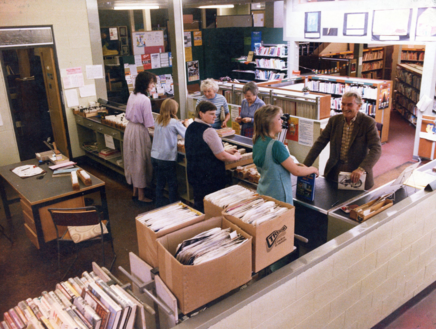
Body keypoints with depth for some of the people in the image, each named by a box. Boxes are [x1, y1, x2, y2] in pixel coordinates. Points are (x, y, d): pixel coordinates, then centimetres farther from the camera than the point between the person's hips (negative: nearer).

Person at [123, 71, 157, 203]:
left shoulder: (132, 96, 4)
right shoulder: (145, 100, -21)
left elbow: (128, 115, 12)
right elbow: (149, 123, -19)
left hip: (129, 128, 8)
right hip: (139, 131, -8)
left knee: (133, 160, 17)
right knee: (141, 161, 3)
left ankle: (135, 191, 30)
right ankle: (141, 196, 13)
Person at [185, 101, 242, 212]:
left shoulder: (191, 128, 7)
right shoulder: (209, 132, -21)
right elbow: (221, 156, -18)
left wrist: (226, 152, 15)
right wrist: (236, 157, 2)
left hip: (194, 173, 9)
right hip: (210, 176, -9)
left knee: (198, 204, 19)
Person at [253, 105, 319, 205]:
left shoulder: (257, 141, 2)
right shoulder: (276, 145, -23)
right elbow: (296, 171, -16)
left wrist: (293, 165, 15)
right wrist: (312, 169, 3)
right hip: (278, 197, -8)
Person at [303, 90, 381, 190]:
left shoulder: (368, 122, -6)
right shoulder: (334, 120, 5)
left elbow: (376, 149, -14)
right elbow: (319, 143, 3)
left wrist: (361, 169, -30)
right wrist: (305, 165, -7)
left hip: (357, 173, -2)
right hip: (334, 170, 3)